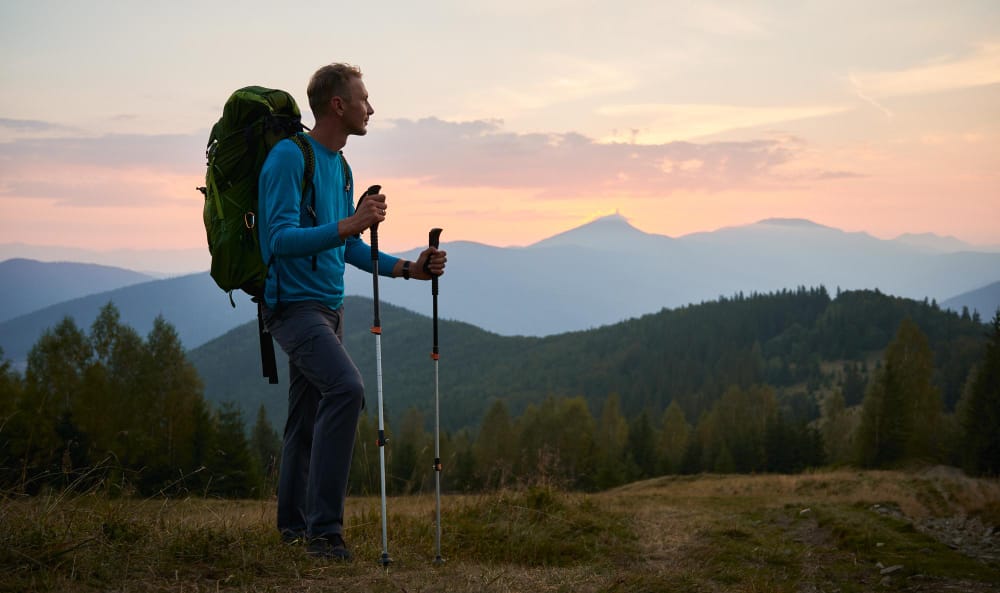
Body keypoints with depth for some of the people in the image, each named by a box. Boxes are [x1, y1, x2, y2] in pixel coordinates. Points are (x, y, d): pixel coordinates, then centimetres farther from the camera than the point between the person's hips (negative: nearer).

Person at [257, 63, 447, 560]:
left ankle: (294, 522, 26)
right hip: (294, 304, -9)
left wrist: (408, 268, 11)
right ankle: (323, 527, -23)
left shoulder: (340, 167, 15)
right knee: (346, 387, -26)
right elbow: (282, 238, -22)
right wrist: (349, 225, -33)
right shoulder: (288, 157, -13)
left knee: (308, 416, 14)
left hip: (328, 305, 9)